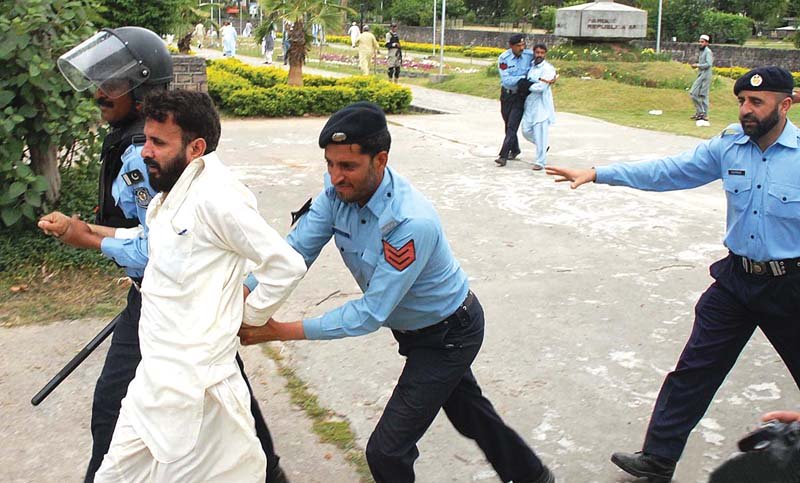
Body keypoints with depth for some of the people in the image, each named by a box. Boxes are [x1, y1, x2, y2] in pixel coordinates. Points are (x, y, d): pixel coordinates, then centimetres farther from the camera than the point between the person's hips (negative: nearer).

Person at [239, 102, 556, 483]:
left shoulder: (412, 223, -38)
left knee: (387, 452, -4)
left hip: (450, 334, -8)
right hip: (415, 330, 8)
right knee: (469, 412, 28)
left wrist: (282, 332, -35)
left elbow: (371, 314, -34)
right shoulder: (338, 192, -16)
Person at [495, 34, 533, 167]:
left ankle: (503, 155, -8)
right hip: (507, 94, 2)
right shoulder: (503, 58, -13)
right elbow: (506, 80, -19)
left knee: (512, 125, -10)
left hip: (521, 95, -2)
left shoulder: (529, 55, -9)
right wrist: (523, 77, -22)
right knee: (508, 124, 15)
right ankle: (514, 150, 36)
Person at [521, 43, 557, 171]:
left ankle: (540, 162, 4)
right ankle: (544, 146, 35)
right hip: (530, 104, 7)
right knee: (526, 131, 9)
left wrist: (528, 87, -6)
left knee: (540, 133, -6)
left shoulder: (548, 68, -11)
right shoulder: (531, 66, 10)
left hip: (542, 104, -7)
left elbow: (541, 87, -18)